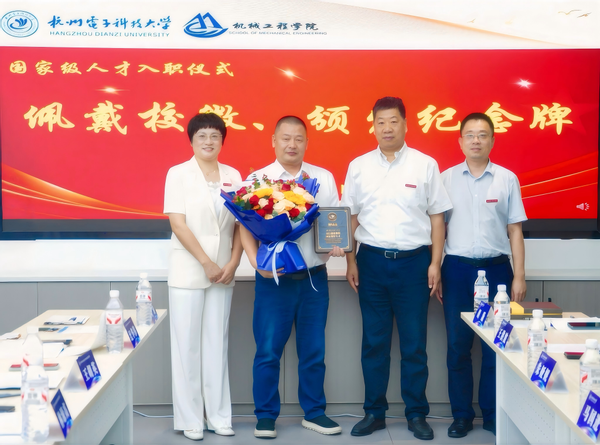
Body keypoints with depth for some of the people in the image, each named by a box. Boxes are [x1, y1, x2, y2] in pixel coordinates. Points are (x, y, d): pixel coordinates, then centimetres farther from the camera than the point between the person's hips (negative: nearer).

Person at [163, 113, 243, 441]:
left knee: (217, 344, 9)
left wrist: (233, 263, -6)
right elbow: (178, 224, -10)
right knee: (187, 346, 1)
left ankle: (218, 415, 17)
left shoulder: (233, 176, 8)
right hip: (188, 273, -3)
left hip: (223, 273, 4)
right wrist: (206, 264, -14)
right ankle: (190, 419, 11)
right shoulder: (178, 174, -3)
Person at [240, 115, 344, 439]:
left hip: (314, 277, 2)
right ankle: (266, 416, 16)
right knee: (268, 351, 2)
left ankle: (314, 412, 24)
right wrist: (256, 263, -16)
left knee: (313, 351, 10)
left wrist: (338, 243, -12)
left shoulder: (324, 178, 8)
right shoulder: (257, 179, 2)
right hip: (274, 278, -2)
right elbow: (245, 225, -3)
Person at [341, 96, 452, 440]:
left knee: (414, 343, 5)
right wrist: (351, 262, 3)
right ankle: (374, 413, 21)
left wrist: (435, 263, -3)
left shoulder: (425, 165, 1)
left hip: (413, 261, -1)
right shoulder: (359, 166, 6)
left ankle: (417, 414, 18)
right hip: (372, 260, 2)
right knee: (374, 342, 9)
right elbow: (350, 217, 9)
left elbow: (437, 217, 2)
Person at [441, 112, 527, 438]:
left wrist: (519, 276, 0)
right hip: (457, 267, 0)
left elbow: (514, 230, 5)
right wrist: (435, 271, 1)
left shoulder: (507, 179, 4)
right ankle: (461, 415, 16)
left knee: (496, 345, 4)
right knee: (458, 346, 5)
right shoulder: (446, 179, 4)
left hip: (496, 268, 0)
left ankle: (493, 415, 17)